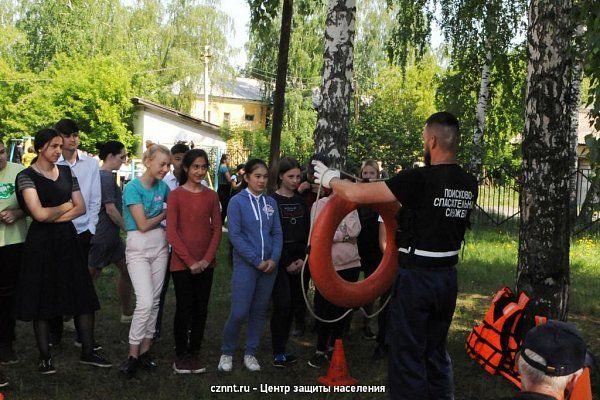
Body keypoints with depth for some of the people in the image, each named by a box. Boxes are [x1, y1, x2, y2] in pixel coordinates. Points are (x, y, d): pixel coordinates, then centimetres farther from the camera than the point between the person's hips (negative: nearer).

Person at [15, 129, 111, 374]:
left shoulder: (66, 172, 9)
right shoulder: (27, 176, -8)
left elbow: (81, 208, 4)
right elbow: (39, 214, -18)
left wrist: (53, 216, -9)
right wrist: (66, 206, -3)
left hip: (67, 240, 5)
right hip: (41, 243, -5)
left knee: (83, 297, 4)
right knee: (42, 300, 4)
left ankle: (88, 352, 13)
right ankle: (45, 357, 15)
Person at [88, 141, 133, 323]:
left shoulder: (100, 175, 12)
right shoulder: (107, 176, -17)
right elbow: (110, 209, -20)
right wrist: (127, 227, -8)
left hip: (111, 235, 10)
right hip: (102, 235, -10)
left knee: (126, 270, 16)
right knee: (89, 276, -2)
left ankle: (127, 313, 25)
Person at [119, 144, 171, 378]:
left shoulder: (162, 186, 3)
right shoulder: (133, 188, -13)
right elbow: (143, 225, -14)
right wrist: (165, 214, -2)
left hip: (160, 245, 6)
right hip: (138, 247, -5)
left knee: (155, 300, 7)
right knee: (145, 302, -14)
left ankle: (145, 349, 18)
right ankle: (133, 354, -1)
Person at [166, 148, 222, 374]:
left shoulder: (211, 196, 5)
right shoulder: (176, 195, -5)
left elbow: (217, 229, 5)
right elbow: (172, 233, -8)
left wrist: (206, 259, -7)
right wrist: (190, 261, -12)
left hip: (206, 264, 3)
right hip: (182, 263, -3)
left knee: (201, 309, 7)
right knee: (184, 308, 1)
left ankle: (193, 353, 20)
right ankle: (180, 355, 15)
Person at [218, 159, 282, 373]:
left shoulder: (271, 202, 7)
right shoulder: (237, 201, -5)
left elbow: (277, 233, 7)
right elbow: (235, 235, -11)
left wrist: (274, 259, -8)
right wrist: (256, 261, -14)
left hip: (269, 265, 4)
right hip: (245, 265, -4)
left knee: (259, 311, 10)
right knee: (239, 312, -6)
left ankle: (251, 353, 24)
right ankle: (227, 352, 15)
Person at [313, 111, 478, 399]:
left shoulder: (419, 179, -20)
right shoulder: (469, 184, 1)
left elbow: (357, 194, -20)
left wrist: (329, 178, -1)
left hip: (415, 277, -7)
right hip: (448, 276, 7)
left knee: (407, 354, 5)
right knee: (436, 350, 21)